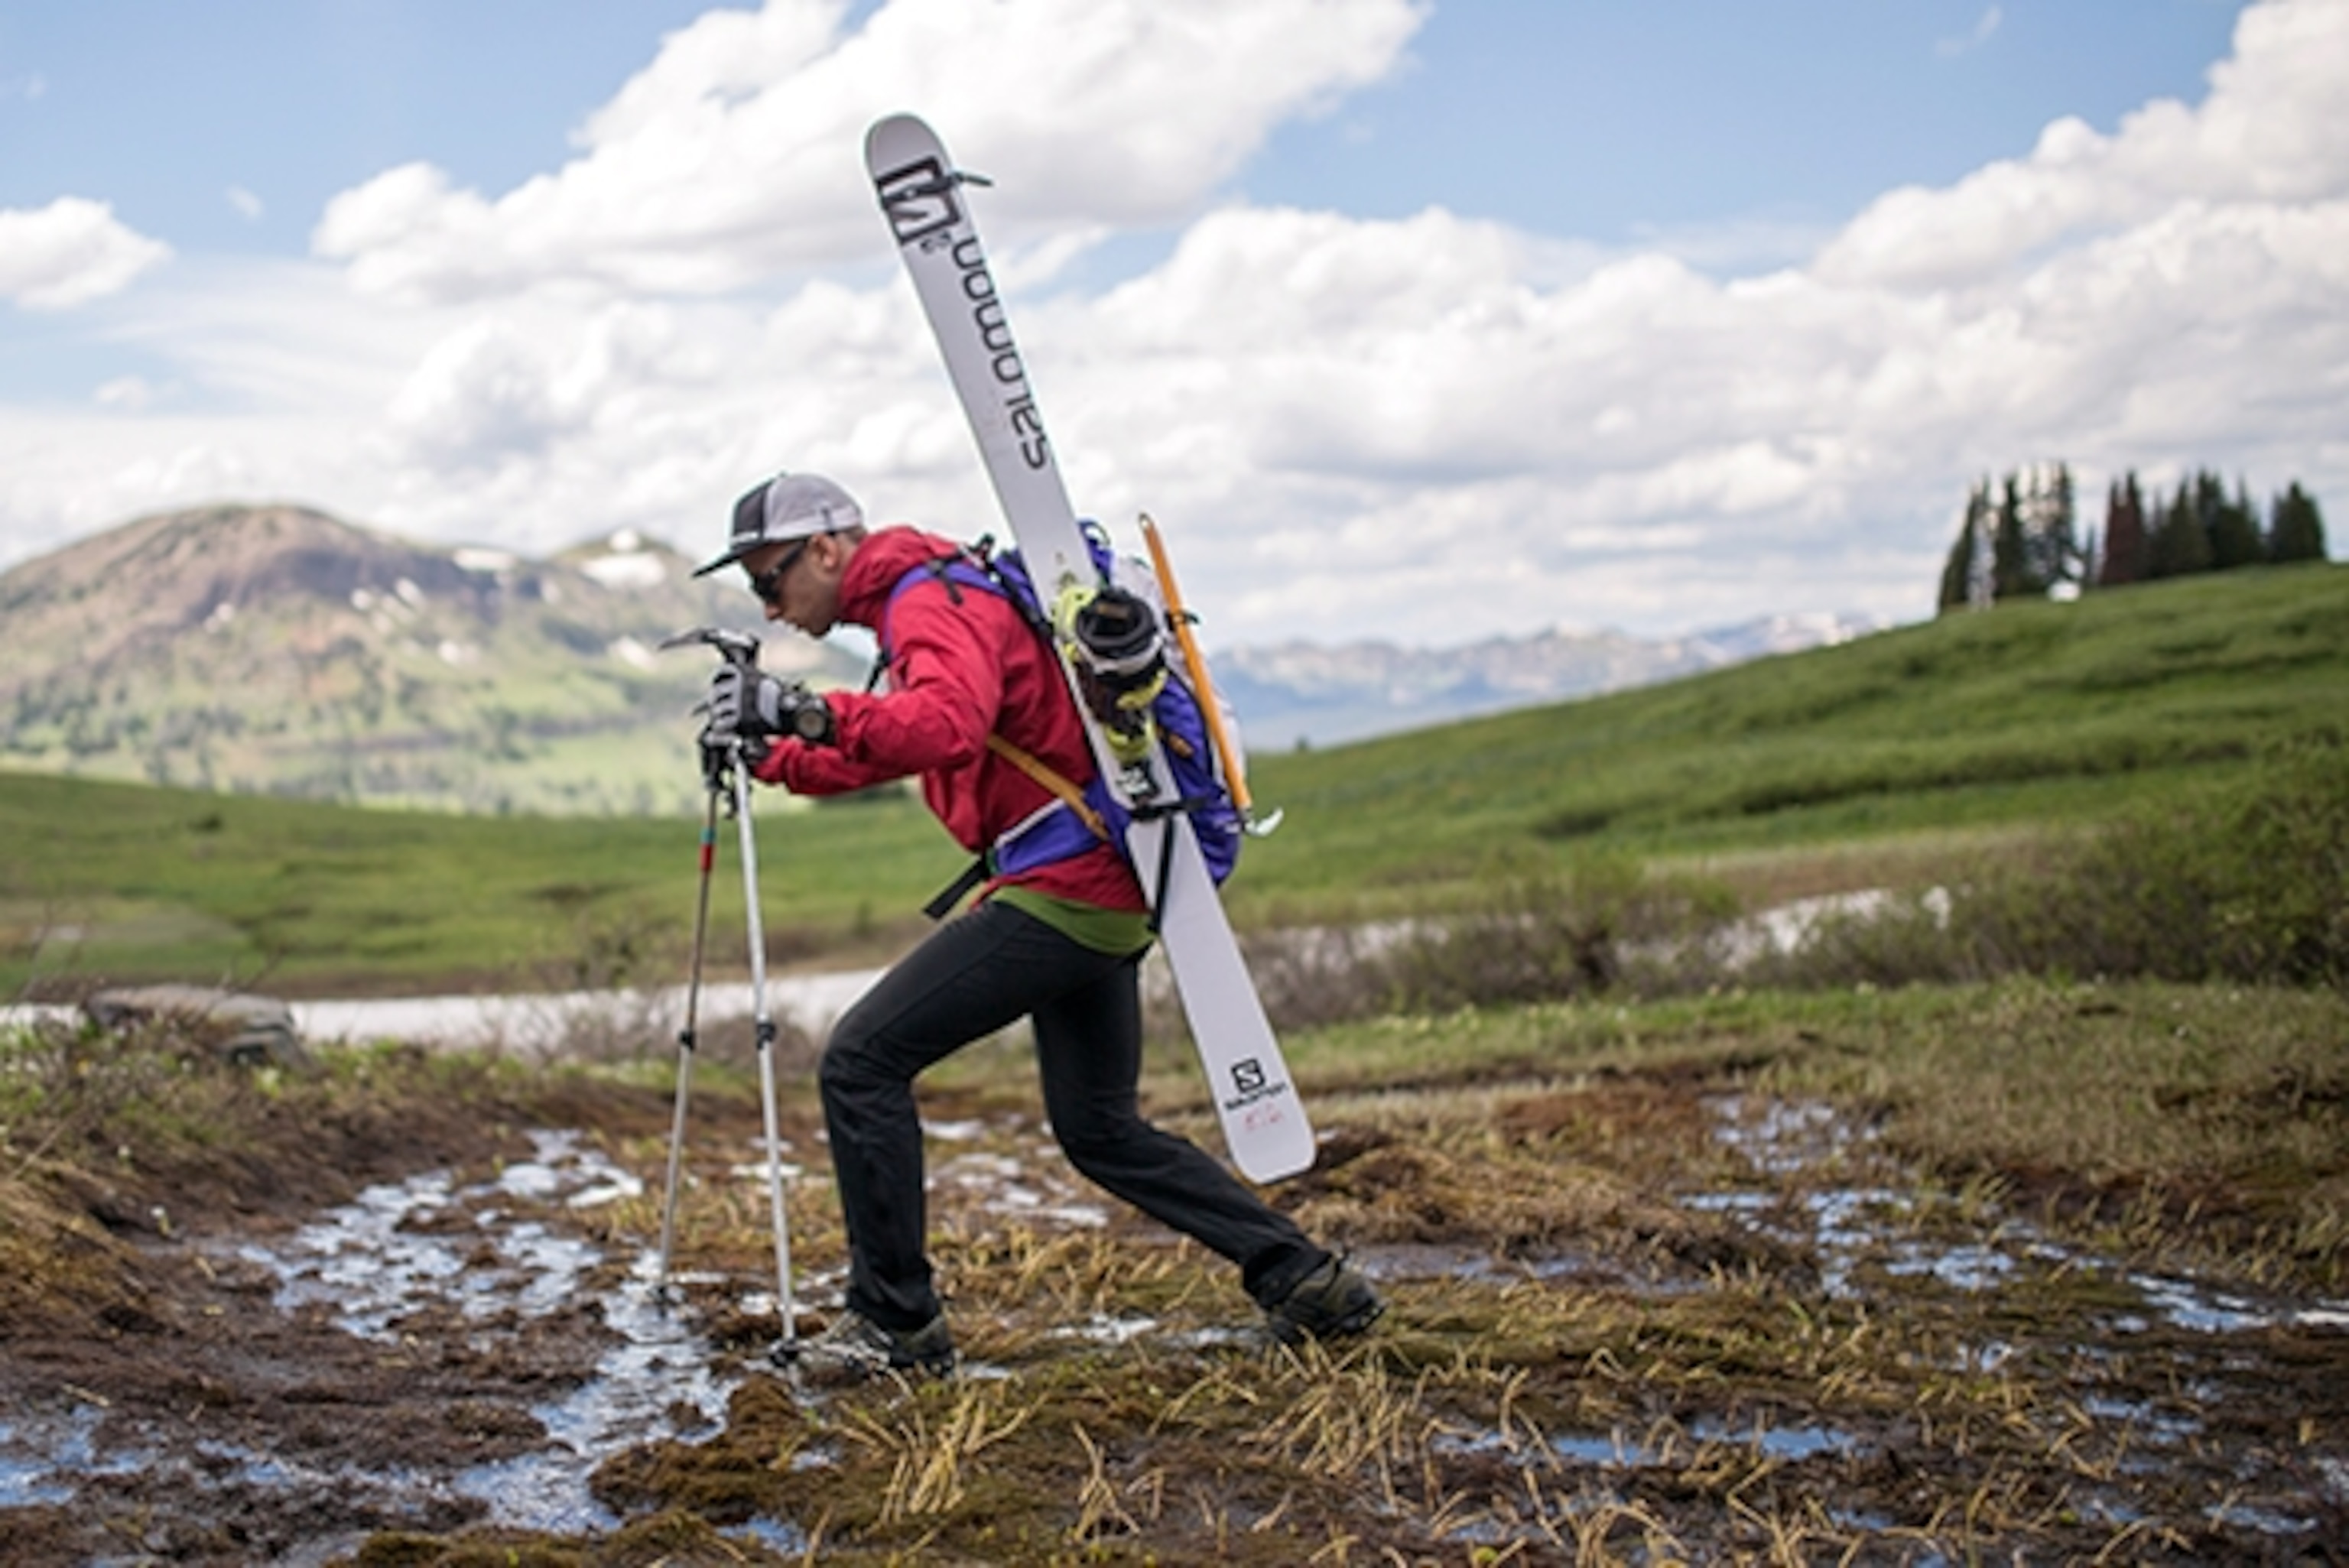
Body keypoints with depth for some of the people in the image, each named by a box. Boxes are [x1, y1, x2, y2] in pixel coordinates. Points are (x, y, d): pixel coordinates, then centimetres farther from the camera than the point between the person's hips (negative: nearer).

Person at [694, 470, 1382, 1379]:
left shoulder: (931, 603, -12)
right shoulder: (920, 603, 21)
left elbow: (947, 726, -33)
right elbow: (884, 753, 27)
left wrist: (812, 711, -39)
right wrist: (769, 753, 14)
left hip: (1067, 888, -11)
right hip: (1105, 889, 11)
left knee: (861, 1063, -9)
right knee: (1102, 1132, 18)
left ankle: (896, 1321, 0)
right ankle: (1309, 1283, 19)